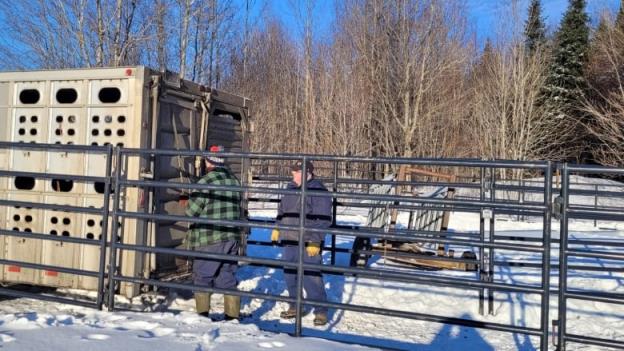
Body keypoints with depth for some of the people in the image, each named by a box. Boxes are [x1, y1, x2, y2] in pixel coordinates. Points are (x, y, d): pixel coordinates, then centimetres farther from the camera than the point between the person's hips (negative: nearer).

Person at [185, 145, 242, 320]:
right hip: (232, 238, 6)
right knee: (228, 278, 13)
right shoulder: (234, 181, 6)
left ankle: (202, 315, 10)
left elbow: (191, 211, -9)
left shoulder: (205, 182, -14)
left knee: (202, 278, 7)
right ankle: (233, 315, 16)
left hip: (209, 240, -6)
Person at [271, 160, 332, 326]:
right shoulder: (291, 188, 13)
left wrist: (314, 241, -19)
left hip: (308, 243, -8)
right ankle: (295, 306, 30)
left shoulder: (317, 190, -12)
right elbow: (282, 211, 26)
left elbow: (322, 219, -16)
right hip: (289, 241, 8)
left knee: (311, 277, -8)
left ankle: (321, 311, 5)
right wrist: (277, 228, 21)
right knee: (290, 276, 14)